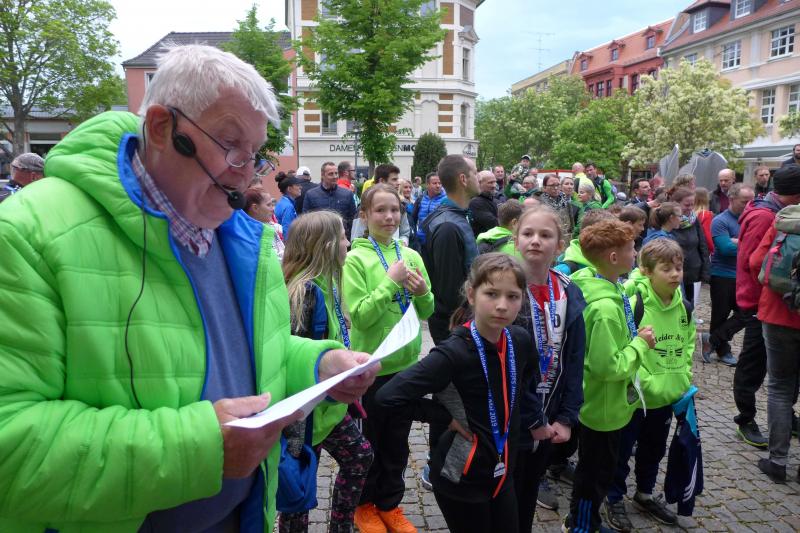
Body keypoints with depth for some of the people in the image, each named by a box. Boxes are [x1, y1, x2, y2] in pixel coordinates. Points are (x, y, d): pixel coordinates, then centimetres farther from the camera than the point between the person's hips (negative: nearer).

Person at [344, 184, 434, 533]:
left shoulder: (410, 255, 2)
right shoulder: (356, 259, -12)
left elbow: (426, 312, 7)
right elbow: (359, 316, -19)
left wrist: (423, 292, -14)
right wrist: (391, 282, -24)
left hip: (406, 363, 4)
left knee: (397, 441, 18)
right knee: (369, 441, 15)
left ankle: (390, 504, 38)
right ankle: (365, 505, 37)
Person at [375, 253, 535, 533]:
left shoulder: (520, 340, -6)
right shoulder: (455, 352, -26)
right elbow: (389, 397, -31)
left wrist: (514, 416, 8)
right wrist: (446, 417, -22)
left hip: (503, 471, 6)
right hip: (462, 477, -6)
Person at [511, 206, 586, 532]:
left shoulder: (569, 294, 1)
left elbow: (574, 360, 3)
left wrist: (566, 418, -3)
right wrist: (533, 419, -16)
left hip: (549, 422, 5)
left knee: (528, 499, 22)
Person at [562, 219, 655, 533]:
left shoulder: (600, 287, -1)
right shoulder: (605, 307, -32)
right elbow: (608, 366, -30)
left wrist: (634, 338, 7)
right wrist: (640, 343, -19)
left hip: (603, 403, 10)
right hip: (604, 407, -10)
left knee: (594, 471, 26)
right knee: (596, 475, 11)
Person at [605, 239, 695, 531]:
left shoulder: (685, 307, 0)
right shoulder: (633, 304, -22)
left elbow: (688, 345, 13)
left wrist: (683, 378, 3)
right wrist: (645, 381, -21)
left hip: (667, 396, 7)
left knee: (654, 449, 23)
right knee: (622, 450, 9)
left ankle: (645, 493, 45)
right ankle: (615, 499, 29)